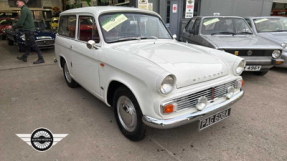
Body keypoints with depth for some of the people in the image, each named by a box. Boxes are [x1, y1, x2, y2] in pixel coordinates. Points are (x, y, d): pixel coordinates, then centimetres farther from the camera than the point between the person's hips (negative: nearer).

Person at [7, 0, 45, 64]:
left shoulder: (24, 10, -15)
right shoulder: (26, 9, 16)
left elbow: (20, 22, -18)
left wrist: (12, 27, -6)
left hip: (28, 30, -10)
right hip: (30, 29, 10)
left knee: (33, 45, -8)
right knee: (28, 44, 16)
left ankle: (41, 59, -7)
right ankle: (24, 57, 28)